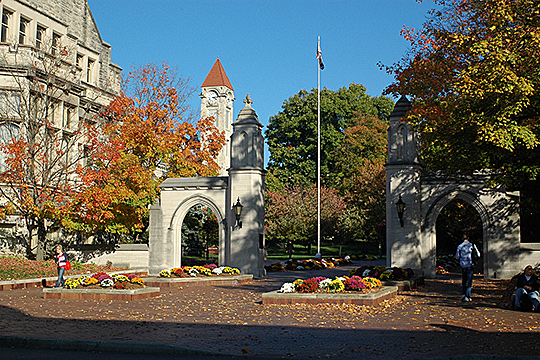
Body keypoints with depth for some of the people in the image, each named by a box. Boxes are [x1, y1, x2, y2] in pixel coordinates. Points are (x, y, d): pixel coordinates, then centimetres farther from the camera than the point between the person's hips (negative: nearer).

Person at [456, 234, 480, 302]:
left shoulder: (459, 246, 1)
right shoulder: (472, 245, -4)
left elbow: (457, 257, 5)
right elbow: (478, 255, 0)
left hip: (463, 265, 2)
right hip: (470, 264, -2)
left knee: (463, 280, 14)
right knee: (469, 281, 2)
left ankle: (463, 295, 5)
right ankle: (467, 296, -2)